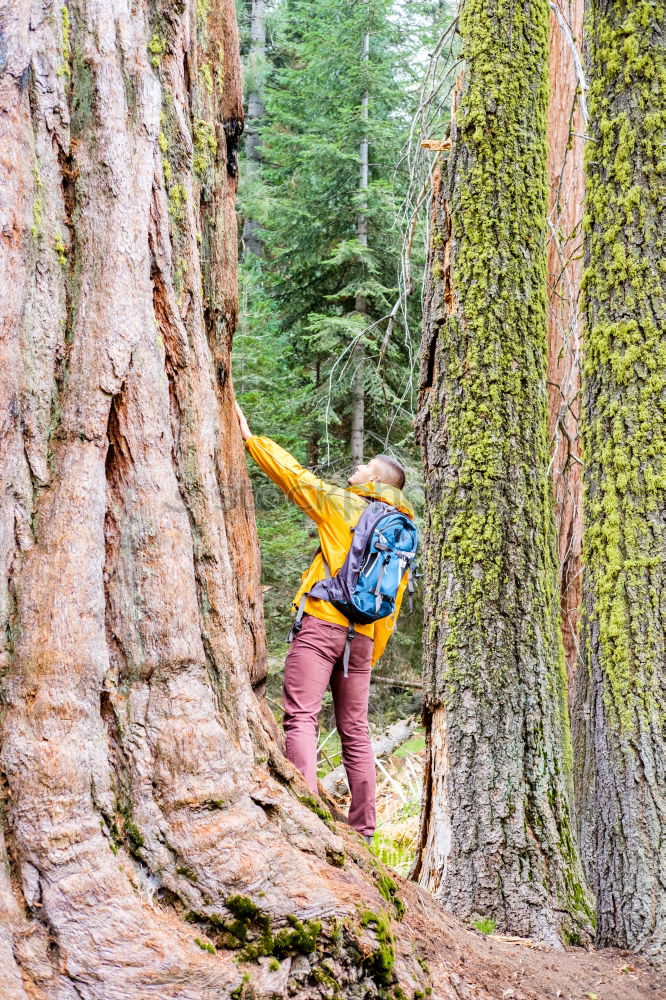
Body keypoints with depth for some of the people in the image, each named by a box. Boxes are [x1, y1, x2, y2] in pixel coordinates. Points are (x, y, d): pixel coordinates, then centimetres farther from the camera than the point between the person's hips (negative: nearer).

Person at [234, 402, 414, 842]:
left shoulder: (340, 503, 1)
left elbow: (291, 472, 7)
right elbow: (392, 604, 15)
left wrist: (249, 435, 19)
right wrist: (372, 654, 20)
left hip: (322, 624, -6)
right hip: (363, 636, 6)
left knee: (301, 717, -9)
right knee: (355, 731, 11)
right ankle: (363, 829, 12)